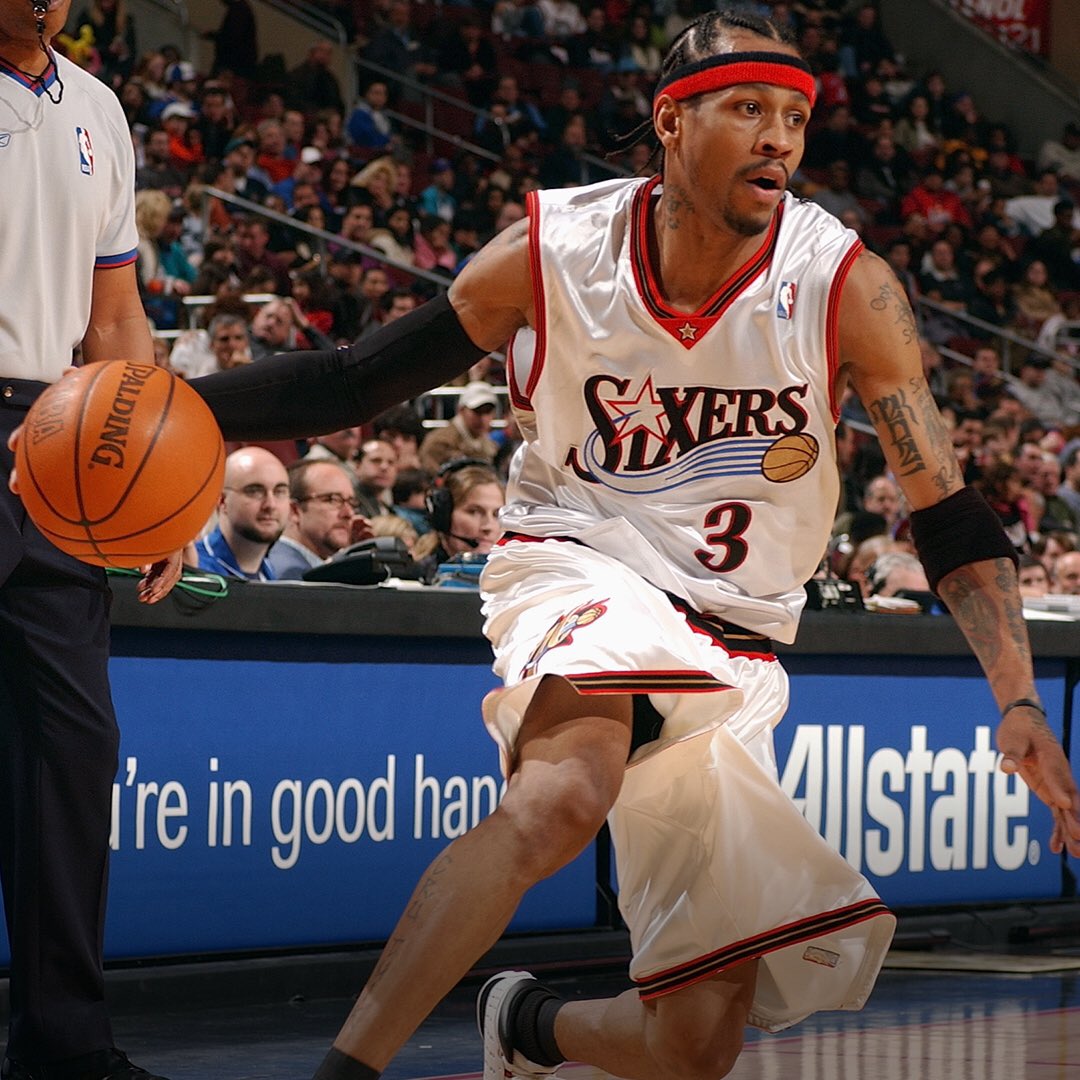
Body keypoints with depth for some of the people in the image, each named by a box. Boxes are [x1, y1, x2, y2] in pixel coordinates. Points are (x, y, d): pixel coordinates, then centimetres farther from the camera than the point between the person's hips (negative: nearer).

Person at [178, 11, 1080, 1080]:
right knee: (566, 791, -39)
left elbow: (949, 520, -8)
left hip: (727, 650, 3)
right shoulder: (551, 252, -11)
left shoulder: (844, 287, -11)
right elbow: (351, 381, -2)